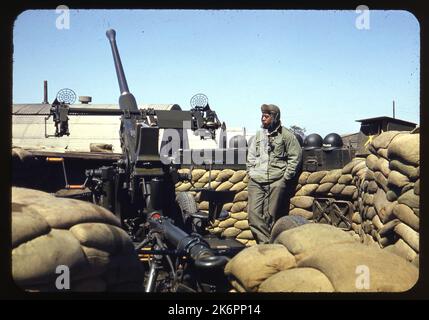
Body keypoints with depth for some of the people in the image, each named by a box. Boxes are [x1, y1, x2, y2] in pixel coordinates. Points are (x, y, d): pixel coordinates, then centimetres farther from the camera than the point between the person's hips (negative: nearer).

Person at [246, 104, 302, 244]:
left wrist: (285, 177, -6)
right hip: (256, 181, 5)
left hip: (276, 182, -5)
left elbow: (295, 157, -1)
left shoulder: (286, 135, 0)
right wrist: (250, 172, 10)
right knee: (254, 214, -4)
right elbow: (251, 156, 23)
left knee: (271, 216, -2)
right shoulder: (258, 135, 16)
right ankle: (265, 243, 1)